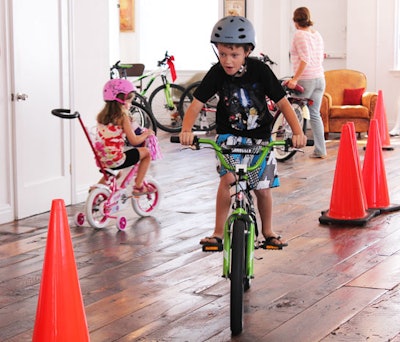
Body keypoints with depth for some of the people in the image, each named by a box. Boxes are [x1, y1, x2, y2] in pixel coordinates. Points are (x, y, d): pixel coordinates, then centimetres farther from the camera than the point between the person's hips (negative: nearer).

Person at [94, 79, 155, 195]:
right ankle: (138, 186, 13)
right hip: (115, 160, -7)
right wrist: (146, 134, 8)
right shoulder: (123, 116, -11)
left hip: (101, 160, 7)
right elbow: (134, 141, -12)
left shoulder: (101, 115, 8)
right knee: (146, 152, 12)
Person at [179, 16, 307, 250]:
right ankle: (218, 232, -10)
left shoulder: (259, 70, -17)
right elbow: (196, 105, -16)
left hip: (260, 136, 0)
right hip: (230, 135, 0)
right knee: (228, 178, -21)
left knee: (263, 188, 2)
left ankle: (268, 231, 26)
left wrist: (298, 131, -29)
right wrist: (187, 130, -35)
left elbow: (283, 103, -15)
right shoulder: (217, 74, -15)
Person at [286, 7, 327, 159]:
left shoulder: (299, 34, -10)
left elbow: (305, 59, -19)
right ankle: (320, 151, 10)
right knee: (315, 115, 11)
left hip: (305, 79, -7)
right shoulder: (317, 35, 12)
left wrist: (295, 79, -20)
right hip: (320, 78, 7)